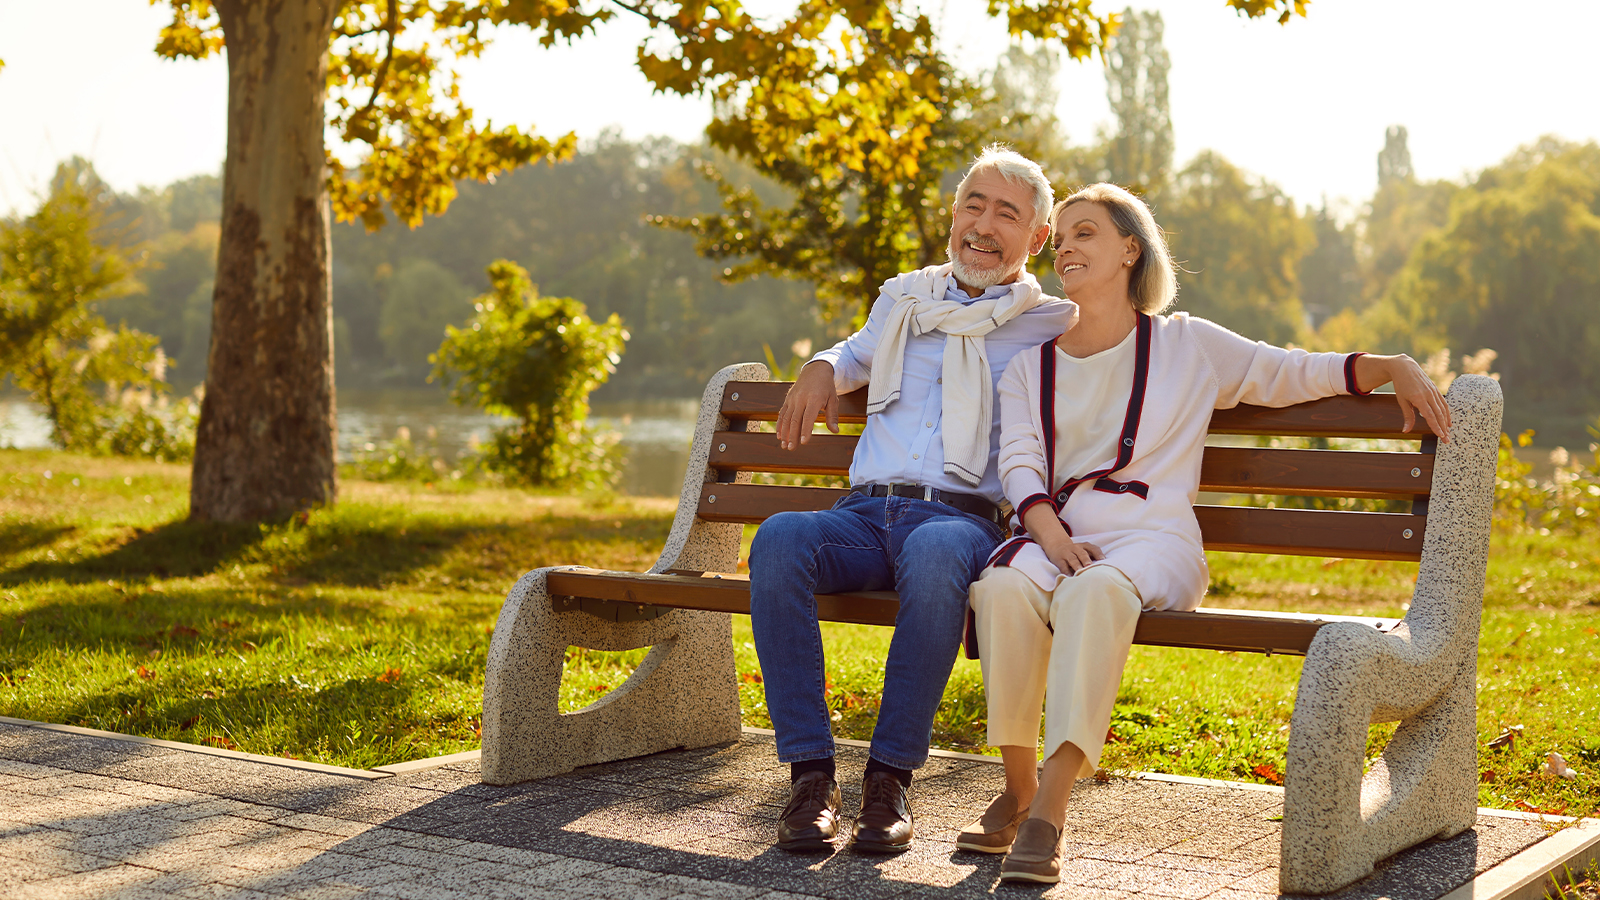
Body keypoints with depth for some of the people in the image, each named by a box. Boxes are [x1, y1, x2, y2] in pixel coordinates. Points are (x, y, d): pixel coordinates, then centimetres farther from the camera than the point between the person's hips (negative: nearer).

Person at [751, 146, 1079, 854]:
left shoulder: (1052, 328, 13)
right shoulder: (904, 299, 24)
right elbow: (863, 349, 44)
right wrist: (825, 368, 22)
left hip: (962, 517, -3)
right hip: (866, 511, 3)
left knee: (935, 554, -41)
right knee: (779, 539, -32)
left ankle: (890, 776, -29)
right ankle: (810, 773, -29)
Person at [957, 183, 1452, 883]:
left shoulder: (1188, 345, 16)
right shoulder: (1031, 365, 21)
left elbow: (1292, 373, 17)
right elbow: (1019, 462, 8)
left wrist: (1393, 367, 1)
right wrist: (1051, 534, -12)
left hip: (1150, 540, -2)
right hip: (1055, 534, 2)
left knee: (1096, 591, -39)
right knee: (1003, 588, -35)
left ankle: (1049, 813, -41)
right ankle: (1018, 789, -20)